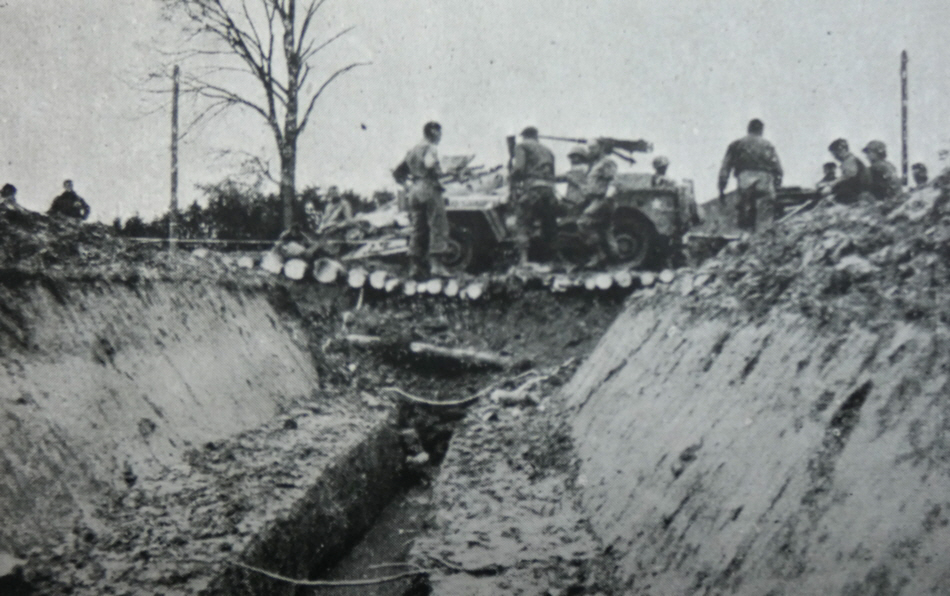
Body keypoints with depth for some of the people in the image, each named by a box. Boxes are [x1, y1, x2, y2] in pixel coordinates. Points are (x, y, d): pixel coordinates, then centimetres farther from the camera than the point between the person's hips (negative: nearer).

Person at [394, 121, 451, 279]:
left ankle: (415, 266, 2)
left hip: (413, 192, 8)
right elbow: (428, 163, -24)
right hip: (429, 189, -8)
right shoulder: (430, 148, -2)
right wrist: (438, 172, -8)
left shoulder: (412, 151, 22)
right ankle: (435, 264, -15)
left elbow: (397, 172, 23)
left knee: (417, 229, 7)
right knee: (437, 226, -7)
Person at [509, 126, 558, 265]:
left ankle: (523, 259, -19)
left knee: (522, 226, -3)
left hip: (530, 189, -5)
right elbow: (552, 174, 20)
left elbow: (519, 169, -6)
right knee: (549, 227, 12)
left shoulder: (522, 146, 9)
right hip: (549, 190, 5)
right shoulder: (547, 151, 27)